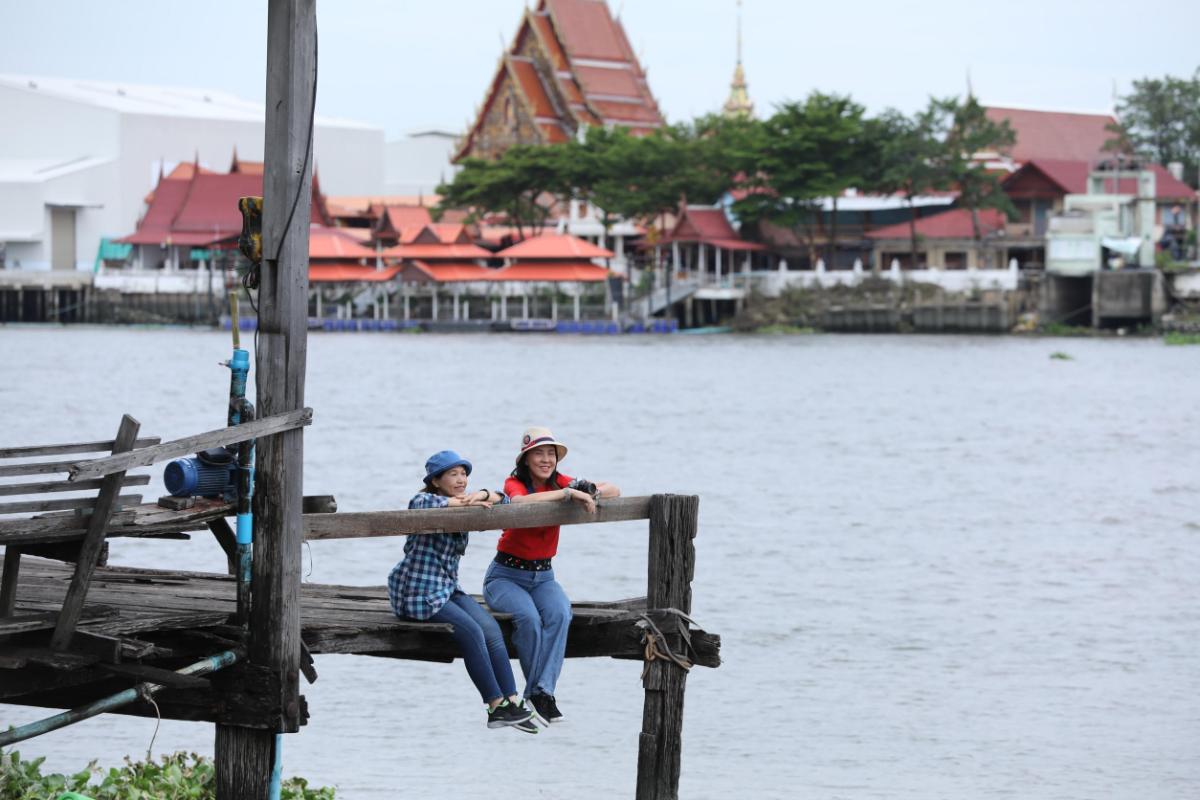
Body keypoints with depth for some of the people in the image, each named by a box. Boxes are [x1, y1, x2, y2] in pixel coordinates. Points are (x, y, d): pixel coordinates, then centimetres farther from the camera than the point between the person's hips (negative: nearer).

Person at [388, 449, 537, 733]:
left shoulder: (463, 505, 14)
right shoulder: (424, 500, -8)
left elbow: (502, 500, 11)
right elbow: (423, 505, -33)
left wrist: (483, 495, -11)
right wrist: (463, 503, -23)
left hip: (448, 588, 8)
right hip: (418, 592, -8)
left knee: (491, 629, -13)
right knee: (471, 632, -22)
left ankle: (512, 701, -14)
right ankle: (497, 706, -18)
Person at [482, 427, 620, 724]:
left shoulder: (560, 482, 3)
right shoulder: (514, 483, -11)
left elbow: (614, 491, 1)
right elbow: (519, 502, -38)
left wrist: (591, 492, -21)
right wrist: (568, 493, -36)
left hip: (542, 576, 4)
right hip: (506, 575, -4)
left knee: (559, 613, -29)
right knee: (528, 617, -33)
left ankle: (541, 691, -31)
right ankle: (540, 692, -20)